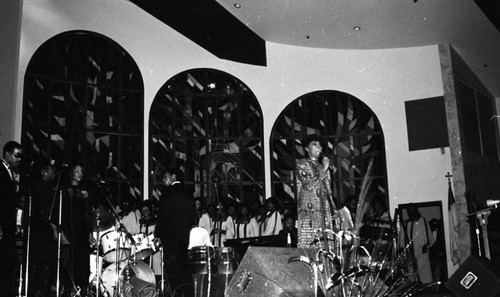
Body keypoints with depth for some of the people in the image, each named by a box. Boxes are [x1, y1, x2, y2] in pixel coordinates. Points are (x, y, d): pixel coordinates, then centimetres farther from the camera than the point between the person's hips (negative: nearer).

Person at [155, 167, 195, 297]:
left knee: (171, 268, -5)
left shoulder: (168, 192, -6)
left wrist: (157, 234, -6)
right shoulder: (187, 195, 15)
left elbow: (163, 215, -12)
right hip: (184, 236, 7)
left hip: (170, 234, -7)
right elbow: (192, 217, 13)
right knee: (183, 268, 12)